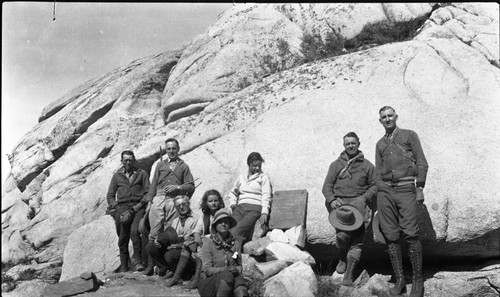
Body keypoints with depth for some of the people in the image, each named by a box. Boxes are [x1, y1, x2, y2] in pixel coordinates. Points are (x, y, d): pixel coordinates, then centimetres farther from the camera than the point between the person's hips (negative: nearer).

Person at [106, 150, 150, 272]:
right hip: (122, 207, 2)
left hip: (138, 207, -2)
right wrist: (117, 208, 0)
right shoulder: (117, 176, 19)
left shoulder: (141, 174, 15)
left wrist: (138, 206, -6)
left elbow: (148, 192, 8)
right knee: (123, 237, -5)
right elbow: (110, 195, 16)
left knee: (135, 231, -26)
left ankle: (136, 259, -20)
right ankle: (123, 266, 2)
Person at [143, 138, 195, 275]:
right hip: (159, 199, 2)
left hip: (174, 201, -2)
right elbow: (153, 184, 18)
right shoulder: (160, 165, 22)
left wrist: (177, 187, -7)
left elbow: (191, 186, 8)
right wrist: (150, 200, 8)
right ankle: (150, 264, -5)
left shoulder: (183, 166, 16)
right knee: (154, 233, -6)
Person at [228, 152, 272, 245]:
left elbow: (266, 196, 1)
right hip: (239, 208, 4)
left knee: (237, 232, -27)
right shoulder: (241, 178, 25)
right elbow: (233, 192, 38)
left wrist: (264, 213, -12)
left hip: (255, 208, -4)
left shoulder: (264, 177, 13)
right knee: (231, 230, -20)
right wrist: (232, 203, 17)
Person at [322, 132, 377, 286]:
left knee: (357, 238, -14)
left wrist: (364, 198, -5)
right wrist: (332, 200, -7)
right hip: (339, 202, 0)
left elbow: (374, 186, 13)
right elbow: (327, 185, 11)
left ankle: (349, 272, -13)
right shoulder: (336, 164, 17)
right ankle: (343, 258, 10)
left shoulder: (367, 165, 16)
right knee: (342, 234, -20)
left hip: (358, 202, 0)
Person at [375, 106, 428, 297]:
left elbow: (422, 163, 4)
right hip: (385, 191, 4)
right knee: (391, 236, -1)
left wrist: (420, 188, -5)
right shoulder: (380, 144, 21)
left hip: (406, 189, -4)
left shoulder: (409, 135, 10)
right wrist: (380, 193, 8)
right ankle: (399, 280, 6)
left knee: (410, 234, -12)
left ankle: (418, 280, -3)